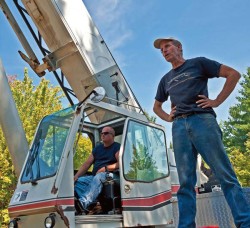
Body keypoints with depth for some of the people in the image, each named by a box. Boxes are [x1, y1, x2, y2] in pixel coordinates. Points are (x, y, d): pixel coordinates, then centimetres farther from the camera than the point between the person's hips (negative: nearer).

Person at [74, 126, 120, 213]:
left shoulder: (117, 147, 6)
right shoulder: (97, 148, 25)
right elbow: (87, 164, 18)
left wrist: (106, 168, -19)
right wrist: (76, 176, 4)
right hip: (94, 176, 7)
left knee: (98, 177, -38)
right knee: (77, 181, -17)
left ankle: (84, 203, -58)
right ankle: (90, 204, -42)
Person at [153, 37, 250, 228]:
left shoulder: (198, 63, 11)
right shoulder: (165, 79, 25)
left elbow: (233, 74, 6)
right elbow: (157, 106, 38)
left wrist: (217, 101, -2)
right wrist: (167, 118, 17)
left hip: (202, 119, -4)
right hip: (179, 127, 5)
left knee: (225, 174, -8)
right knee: (185, 181, -1)